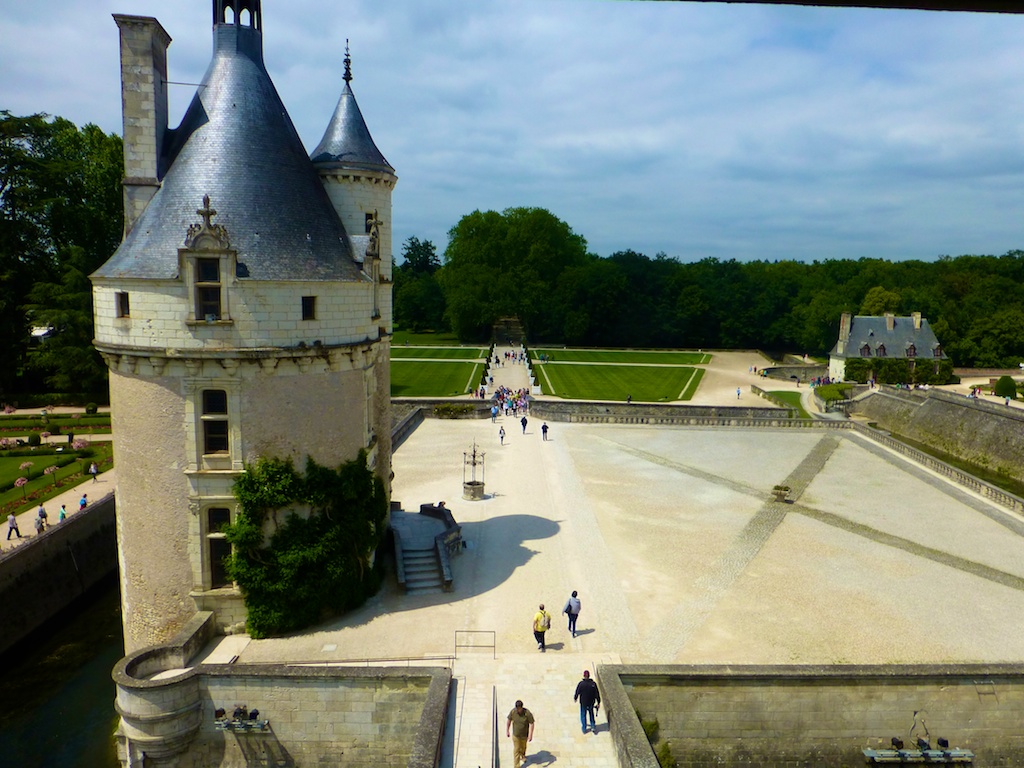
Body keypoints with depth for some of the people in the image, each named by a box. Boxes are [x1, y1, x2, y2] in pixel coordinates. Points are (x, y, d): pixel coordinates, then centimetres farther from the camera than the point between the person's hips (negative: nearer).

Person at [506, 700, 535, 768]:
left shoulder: (527, 713, -29)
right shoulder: (513, 711, -21)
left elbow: (531, 724, -22)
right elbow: (508, 721, -7)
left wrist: (530, 735, -23)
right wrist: (507, 731, -4)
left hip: (524, 735, 0)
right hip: (515, 734, 0)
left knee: (523, 747, 26)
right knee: (516, 750, 2)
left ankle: (522, 755, 57)